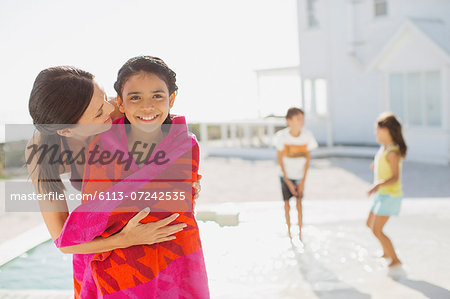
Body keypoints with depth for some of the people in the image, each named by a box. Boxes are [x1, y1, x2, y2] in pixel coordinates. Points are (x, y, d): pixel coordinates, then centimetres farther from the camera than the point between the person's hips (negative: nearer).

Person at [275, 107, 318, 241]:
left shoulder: (307, 136, -19)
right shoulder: (282, 136, -22)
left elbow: (308, 157, -6)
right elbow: (279, 158, -10)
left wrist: (303, 181, -6)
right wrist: (287, 181, -10)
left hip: (300, 175, 0)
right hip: (285, 175, 0)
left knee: (299, 202, -1)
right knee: (287, 204, 6)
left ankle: (299, 234, 10)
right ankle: (289, 232, 23)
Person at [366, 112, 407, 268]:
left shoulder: (392, 152, -20)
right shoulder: (384, 148, 7)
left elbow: (396, 177, -27)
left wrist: (379, 185, -41)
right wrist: (377, 165, 44)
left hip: (390, 195, -10)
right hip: (383, 194, 10)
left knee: (377, 230, -9)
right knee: (370, 224, 19)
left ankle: (395, 259, 4)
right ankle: (387, 252, 34)